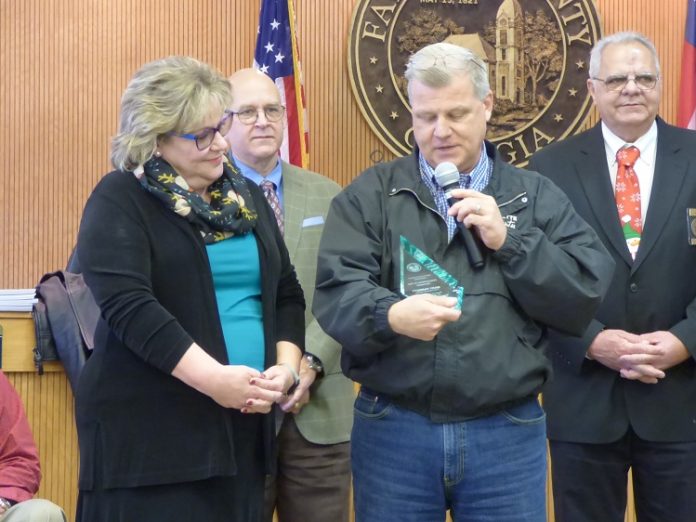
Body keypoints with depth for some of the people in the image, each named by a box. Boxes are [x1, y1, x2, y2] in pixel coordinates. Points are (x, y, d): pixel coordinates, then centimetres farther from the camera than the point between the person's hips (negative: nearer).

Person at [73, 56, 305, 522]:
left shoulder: (247, 197, 15)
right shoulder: (120, 200, -5)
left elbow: (286, 292, 15)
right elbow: (127, 306, -17)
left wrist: (285, 367, -4)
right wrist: (213, 379, -23)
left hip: (243, 424, 6)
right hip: (150, 429, -5)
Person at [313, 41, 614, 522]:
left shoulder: (536, 196, 8)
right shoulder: (370, 195, 5)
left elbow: (587, 298, 1)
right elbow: (336, 292, -7)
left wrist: (508, 241, -10)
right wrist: (391, 315, -27)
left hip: (508, 432, 1)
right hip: (392, 429, 0)